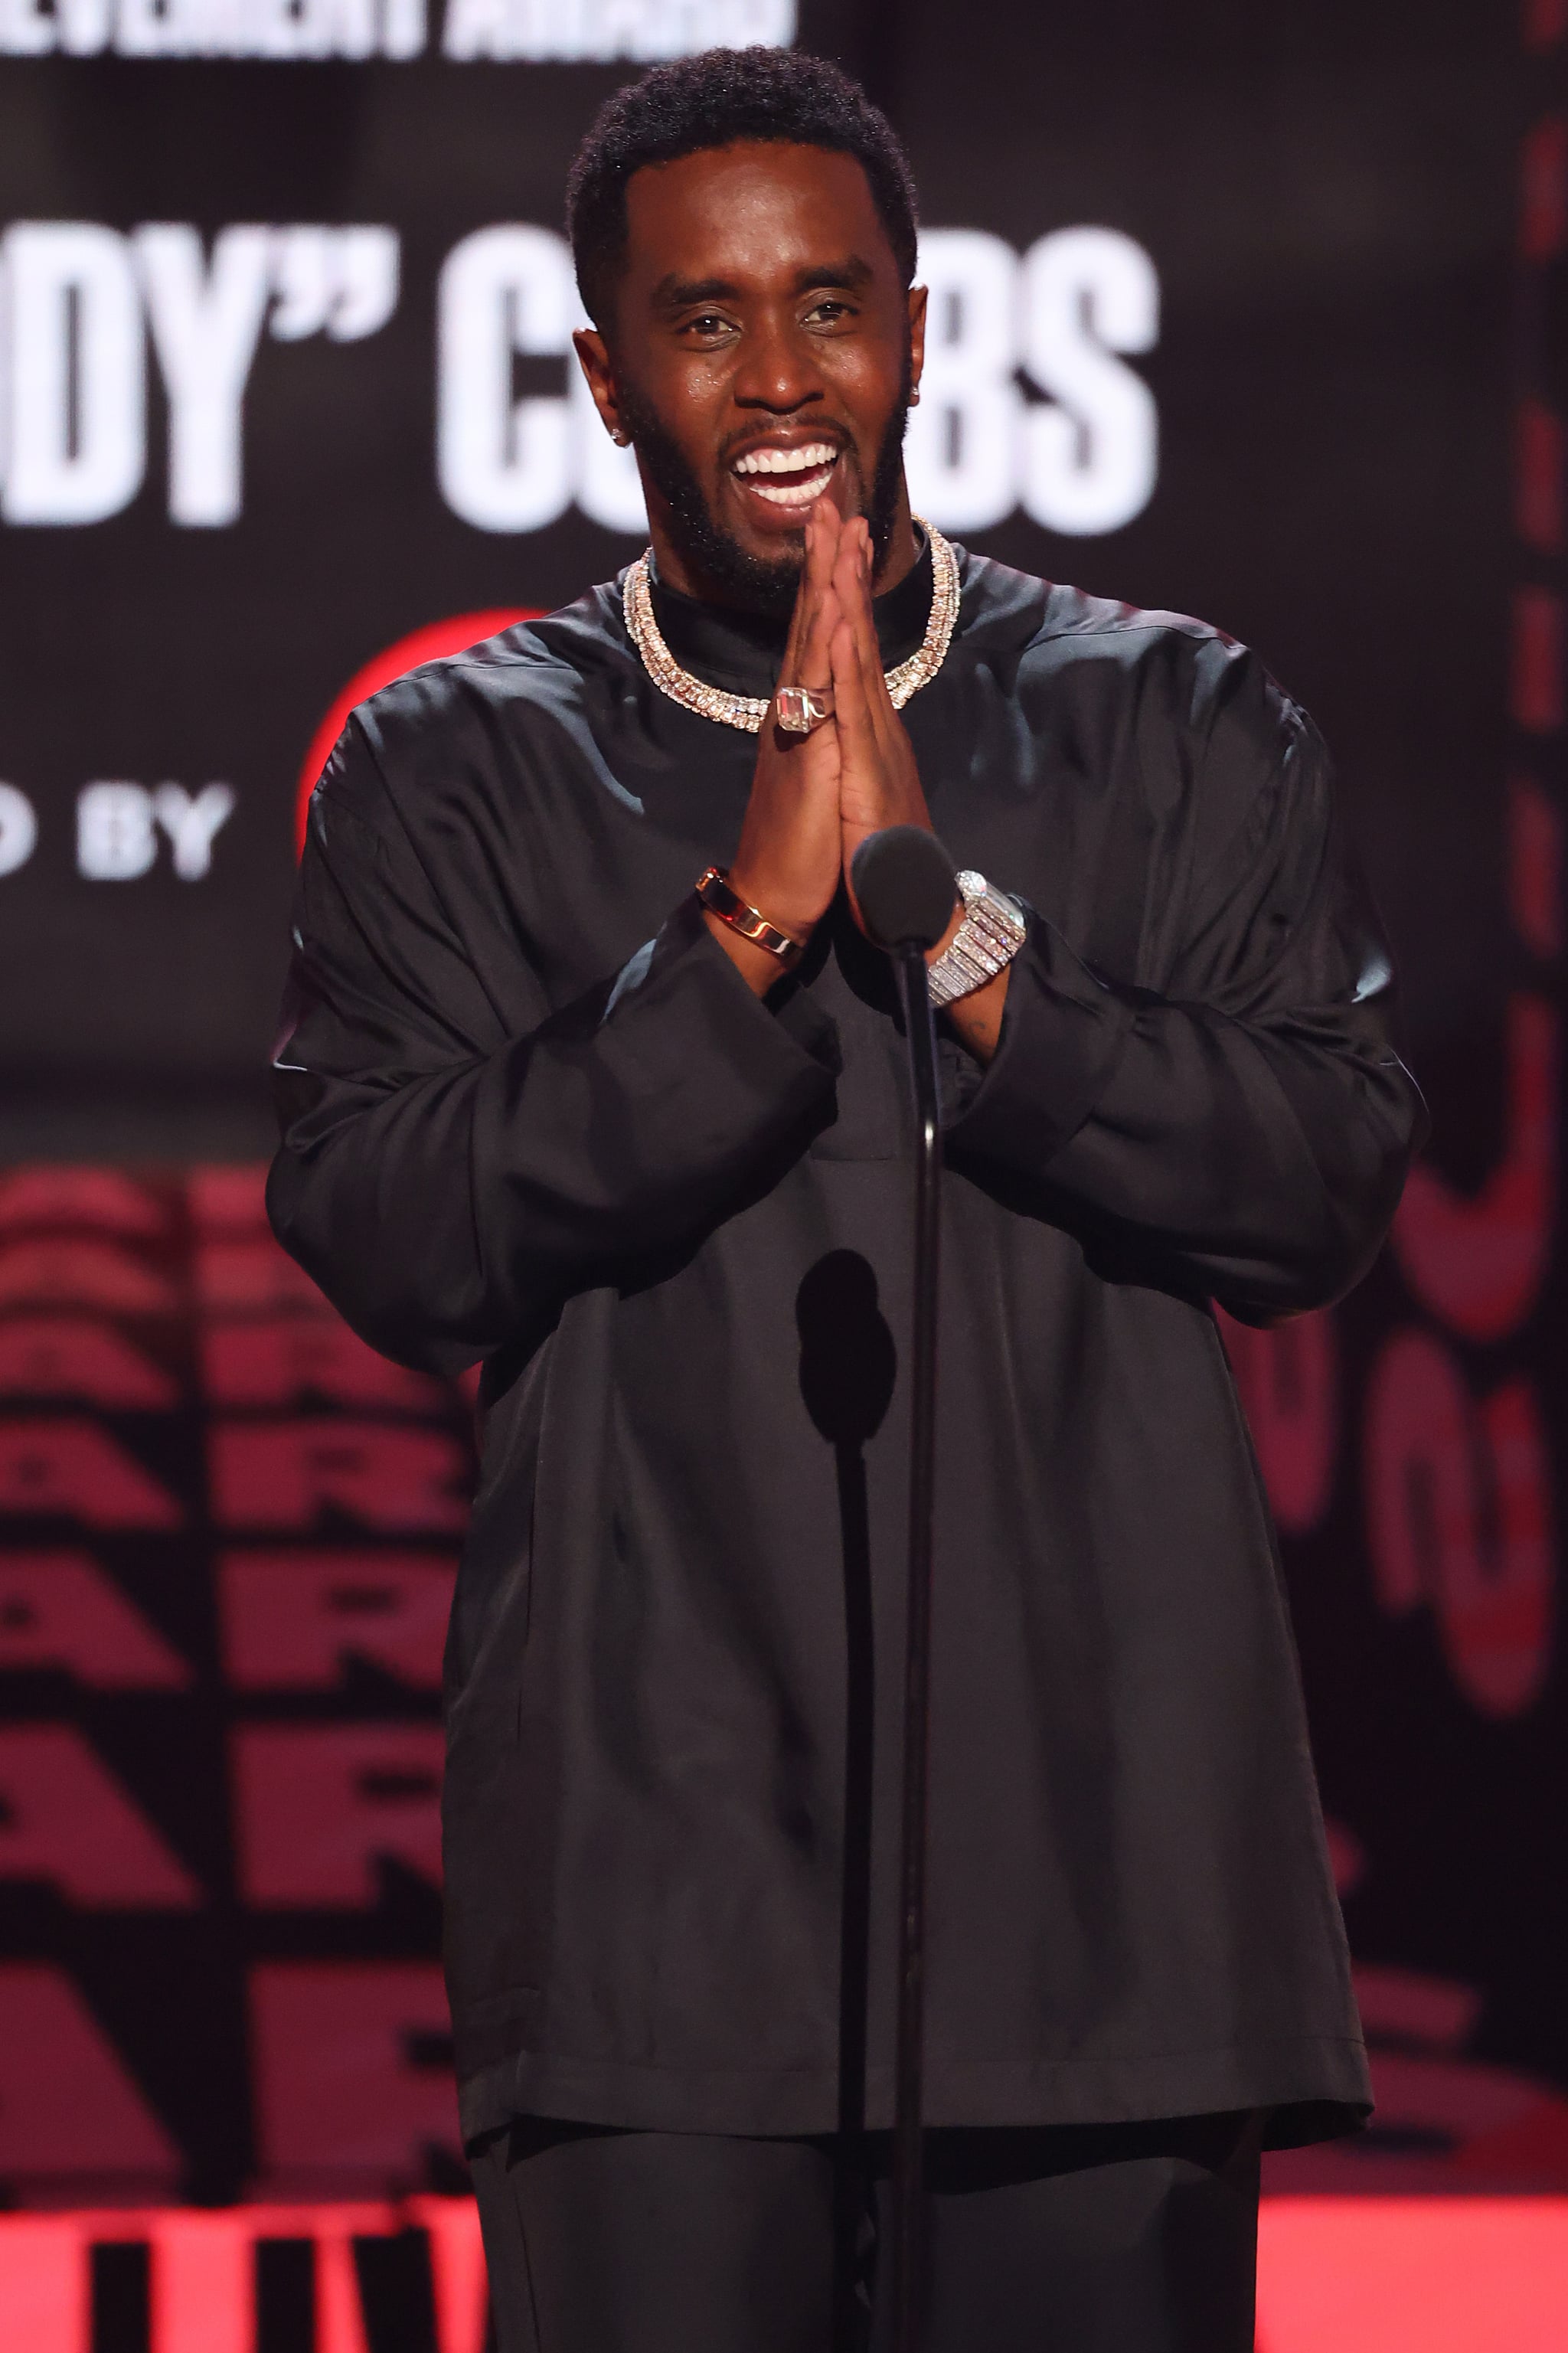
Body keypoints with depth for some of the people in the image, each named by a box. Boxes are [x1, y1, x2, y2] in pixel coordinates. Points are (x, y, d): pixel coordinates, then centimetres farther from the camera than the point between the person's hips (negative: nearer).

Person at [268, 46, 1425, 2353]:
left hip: (1103, 1863, 1)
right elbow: (389, 1239, -5)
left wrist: (944, 920, -11)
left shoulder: (1181, 734, 10)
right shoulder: (452, 771, 8)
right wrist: (751, 925, -12)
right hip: (659, 1874, -1)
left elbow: (1331, 1187, -3)